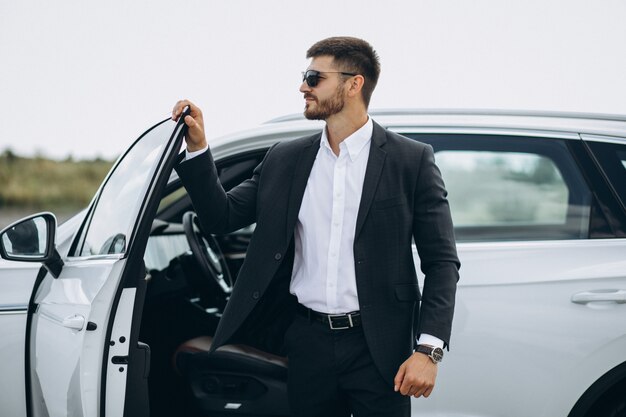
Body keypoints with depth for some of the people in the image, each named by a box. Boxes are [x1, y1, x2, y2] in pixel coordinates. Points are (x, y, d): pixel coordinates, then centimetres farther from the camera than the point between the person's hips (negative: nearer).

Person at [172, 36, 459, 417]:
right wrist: (198, 148, 0)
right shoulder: (285, 159, 10)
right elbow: (222, 217, 12)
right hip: (307, 343, 4)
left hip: (377, 346, -3)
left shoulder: (412, 160, -2)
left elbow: (442, 262, -3)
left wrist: (428, 350, -12)